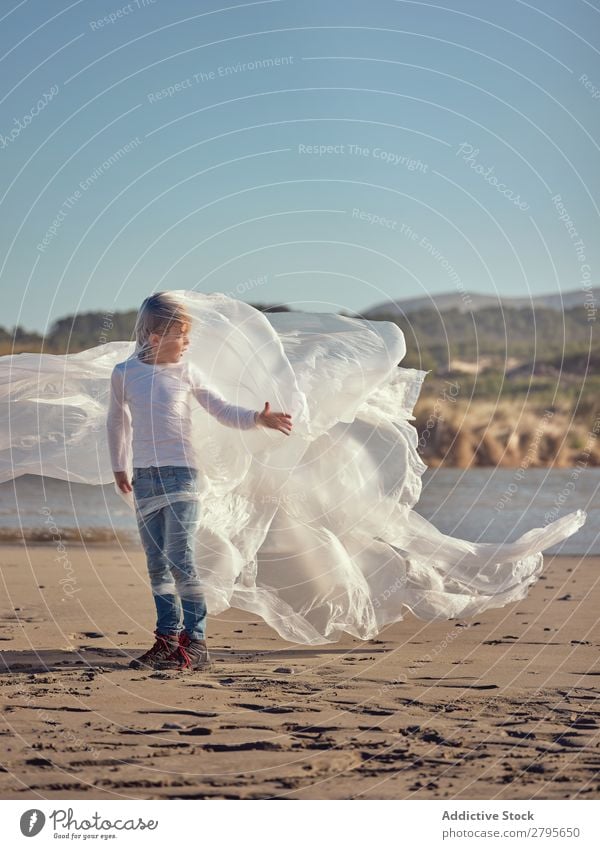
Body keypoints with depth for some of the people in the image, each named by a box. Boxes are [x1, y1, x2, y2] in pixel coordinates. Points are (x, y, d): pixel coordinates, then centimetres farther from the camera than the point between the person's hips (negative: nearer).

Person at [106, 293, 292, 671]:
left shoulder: (186, 372, 1)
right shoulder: (124, 374, 4)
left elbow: (223, 411, 5)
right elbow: (117, 420, 20)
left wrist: (259, 418, -12)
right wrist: (119, 467, 25)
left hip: (180, 473, -3)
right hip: (144, 476, 3)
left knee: (180, 558, -11)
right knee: (156, 562, 6)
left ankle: (195, 641, -9)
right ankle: (167, 638, 13)